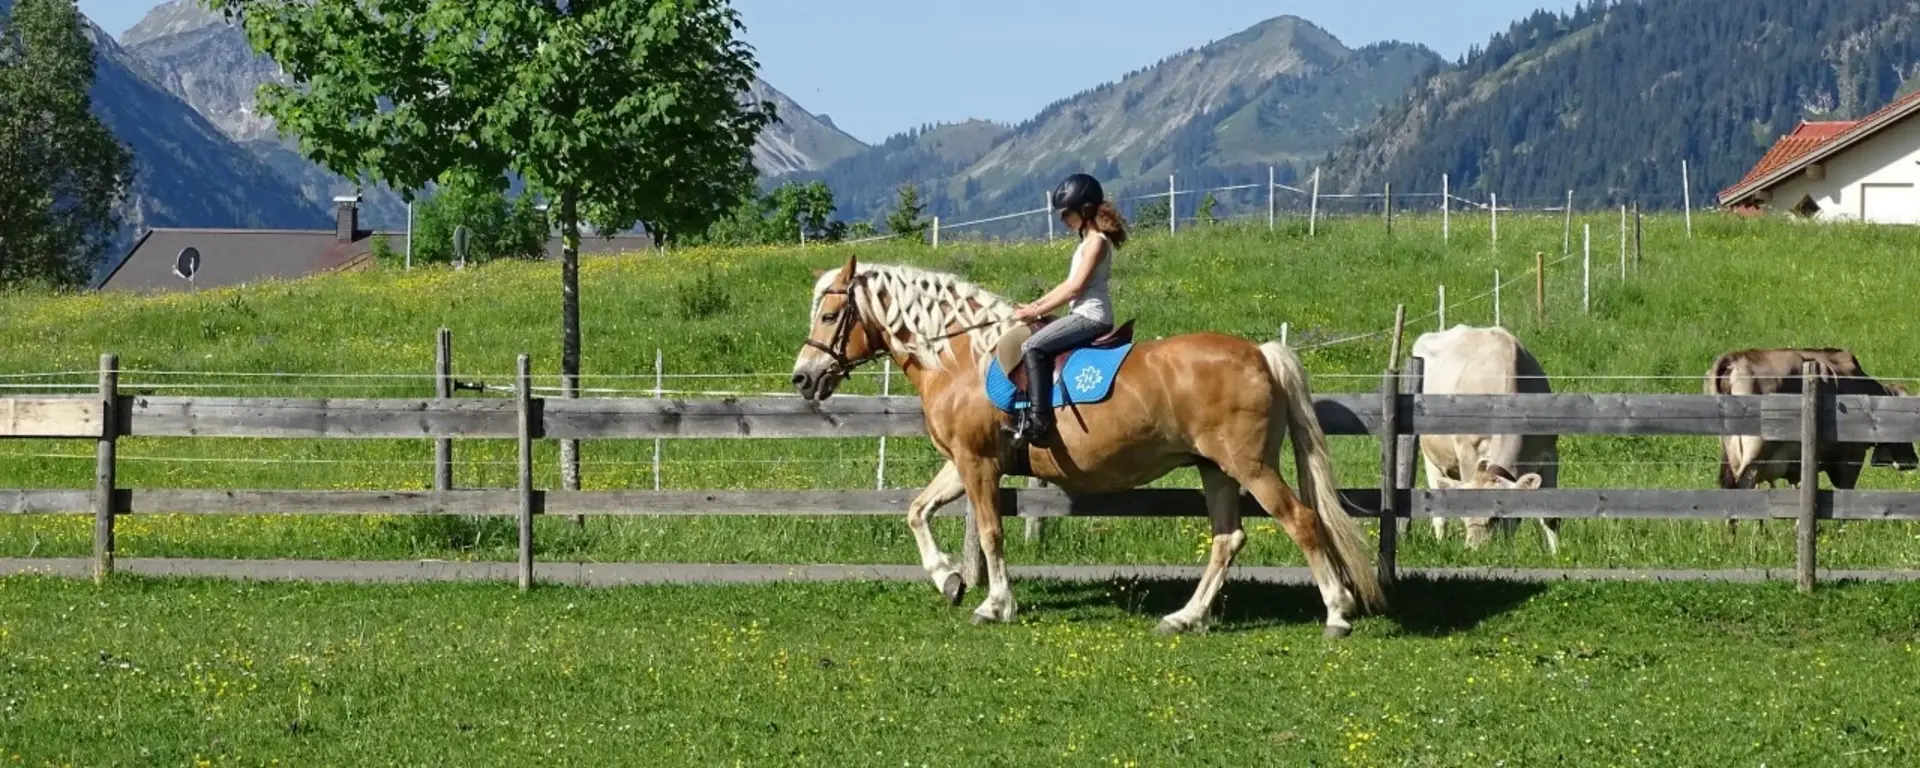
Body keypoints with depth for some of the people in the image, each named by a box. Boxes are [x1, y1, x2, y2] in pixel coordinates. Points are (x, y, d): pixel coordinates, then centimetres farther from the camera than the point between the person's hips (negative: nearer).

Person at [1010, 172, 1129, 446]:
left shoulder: (1096, 242, -13)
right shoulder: (1089, 241, 17)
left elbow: (1075, 287, -18)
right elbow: (1069, 284, 20)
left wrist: (1037, 311, -14)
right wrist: (1035, 305, 13)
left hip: (1090, 316, -11)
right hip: (1087, 316, 11)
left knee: (1033, 347, -20)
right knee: (1038, 348, 17)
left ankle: (1038, 419, -27)